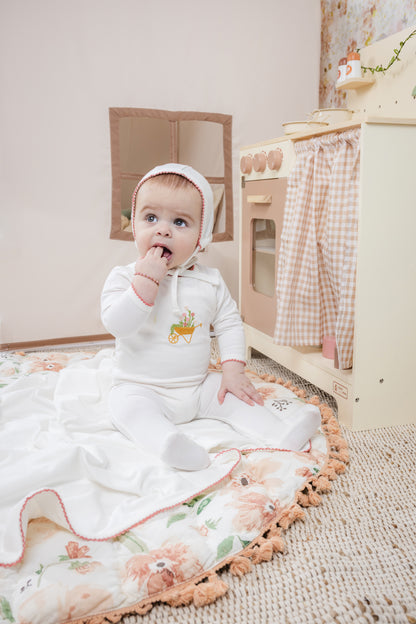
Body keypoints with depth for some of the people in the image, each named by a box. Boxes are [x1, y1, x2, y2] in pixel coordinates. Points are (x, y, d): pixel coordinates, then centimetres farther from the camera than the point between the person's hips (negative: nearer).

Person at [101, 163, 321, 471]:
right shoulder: (124, 277, -9)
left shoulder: (209, 281, -1)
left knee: (232, 394, -11)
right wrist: (146, 280, -30)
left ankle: (281, 432, -8)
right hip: (141, 388, -3)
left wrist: (233, 370, -6)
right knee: (126, 405, -30)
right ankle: (166, 441, -51)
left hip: (199, 386, 4)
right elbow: (118, 325, -24)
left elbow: (229, 324, 6)